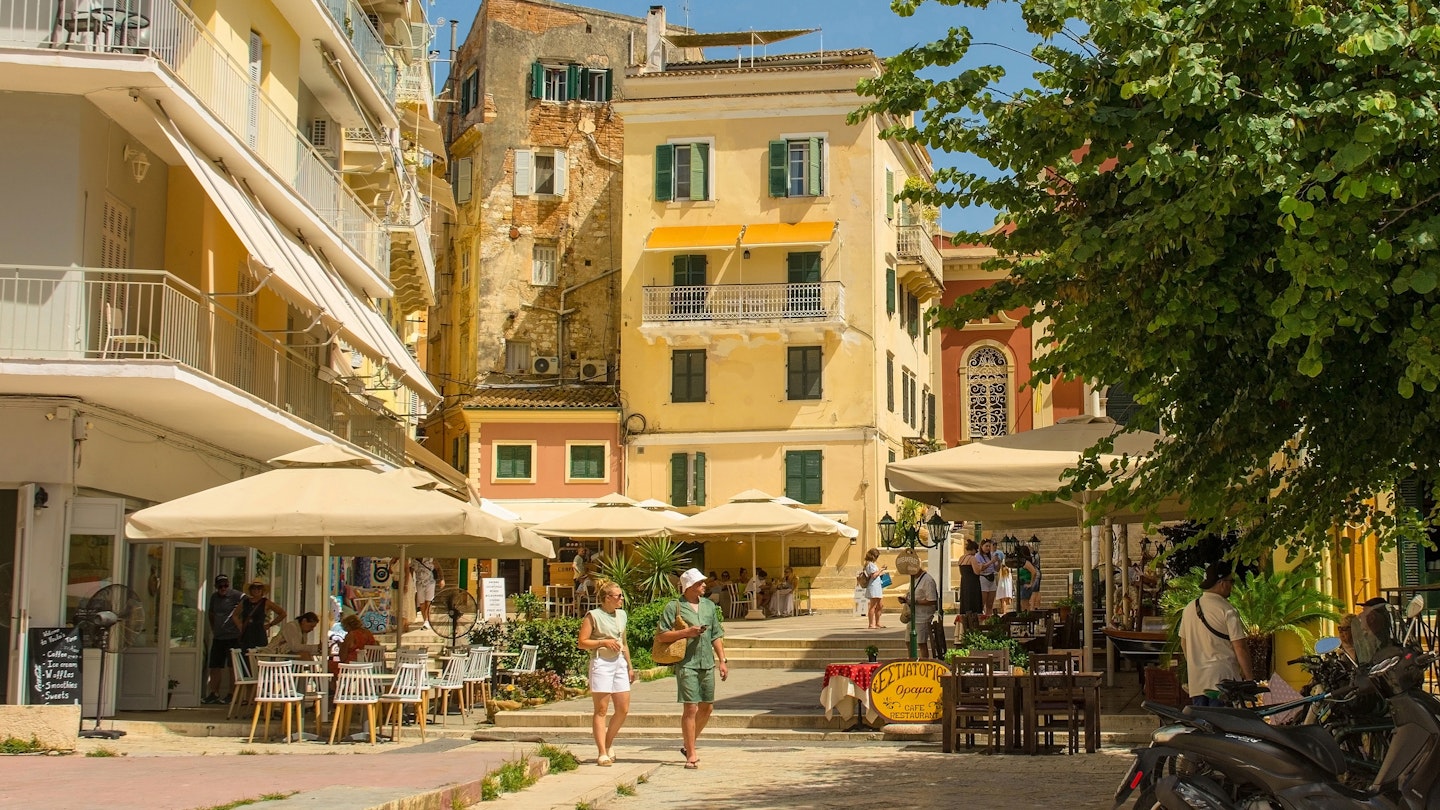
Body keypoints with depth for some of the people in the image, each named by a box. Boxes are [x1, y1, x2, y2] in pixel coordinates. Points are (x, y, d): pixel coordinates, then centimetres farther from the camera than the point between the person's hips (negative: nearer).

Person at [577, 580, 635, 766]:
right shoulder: (593, 616, -6)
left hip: (619, 663, 7)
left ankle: (608, 744, 23)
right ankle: (602, 753, -1)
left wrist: (630, 666, 23)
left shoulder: (621, 614, 15)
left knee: (623, 709, 4)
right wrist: (604, 642, -17)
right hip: (601, 663, -7)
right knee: (601, 710, -3)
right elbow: (582, 643, -8)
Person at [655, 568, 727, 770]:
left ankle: (688, 745, 28)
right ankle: (691, 755, -1)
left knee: (707, 708, 10)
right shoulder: (673, 607, -4)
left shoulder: (709, 606, 13)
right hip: (686, 664, -6)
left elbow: (716, 635, 17)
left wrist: (722, 661, 10)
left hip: (707, 664, 6)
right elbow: (660, 636, -7)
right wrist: (686, 632, -16)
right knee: (691, 708, -8)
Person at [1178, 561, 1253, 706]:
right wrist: (1249, 678, -6)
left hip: (1196, 681, 6)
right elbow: (1240, 648, -13)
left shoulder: (1188, 609, 9)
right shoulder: (1228, 611, -11)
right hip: (1223, 678, -6)